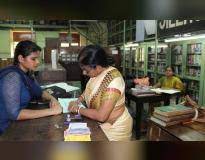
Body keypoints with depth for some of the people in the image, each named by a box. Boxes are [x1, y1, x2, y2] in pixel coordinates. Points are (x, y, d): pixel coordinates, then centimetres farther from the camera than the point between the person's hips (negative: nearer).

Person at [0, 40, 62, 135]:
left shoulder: (26, 73, 1)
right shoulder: (12, 76, -23)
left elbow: (40, 92, 14)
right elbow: (14, 113, -30)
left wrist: (52, 98, -7)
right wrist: (50, 111, -29)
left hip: (17, 123, 7)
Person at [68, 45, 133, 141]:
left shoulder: (113, 80, -30)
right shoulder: (96, 73, -6)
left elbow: (101, 116, -32)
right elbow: (89, 90, 15)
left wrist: (78, 109, -18)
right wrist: (78, 101, -2)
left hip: (114, 127, -7)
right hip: (100, 124, 7)